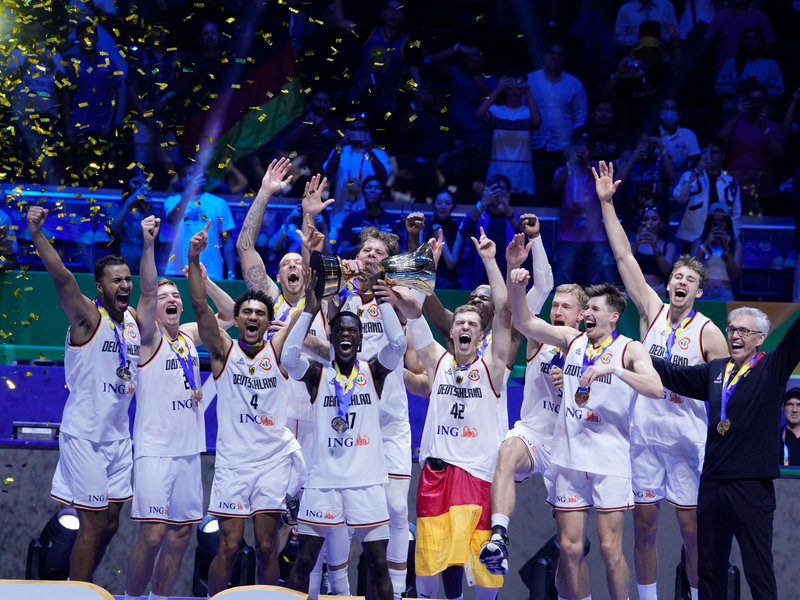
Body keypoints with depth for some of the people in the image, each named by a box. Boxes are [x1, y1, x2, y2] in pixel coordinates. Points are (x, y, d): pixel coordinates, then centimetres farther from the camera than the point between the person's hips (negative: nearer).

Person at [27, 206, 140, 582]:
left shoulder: (135, 320, 6)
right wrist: (36, 235, -43)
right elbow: (62, 277, -28)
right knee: (92, 524, -6)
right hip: (84, 435, -7)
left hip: (118, 435, 7)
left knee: (110, 521, 11)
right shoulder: (87, 317, -13)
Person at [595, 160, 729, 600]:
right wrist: (606, 204, 0)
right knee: (644, 526, 4)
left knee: (691, 528, -1)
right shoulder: (652, 312, 5)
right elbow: (624, 256, 4)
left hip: (688, 436, -3)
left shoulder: (708, 333, -2)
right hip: (644, 431, 3)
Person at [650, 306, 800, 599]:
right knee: (708, 569, 12)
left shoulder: (772, 368, -1)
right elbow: (673, 374, 26)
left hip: (752, 486, -6)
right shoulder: (715, 370, 15)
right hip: (713, 484, 6)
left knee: (759, 572, -3)